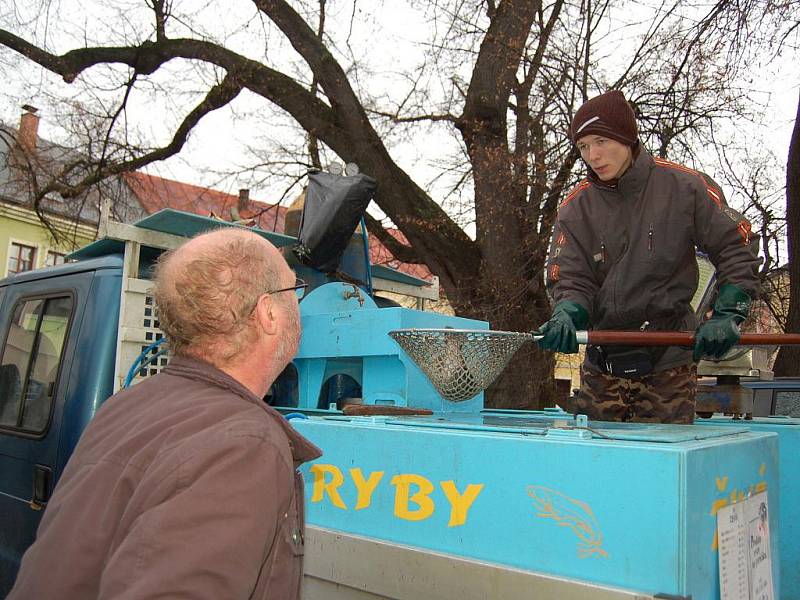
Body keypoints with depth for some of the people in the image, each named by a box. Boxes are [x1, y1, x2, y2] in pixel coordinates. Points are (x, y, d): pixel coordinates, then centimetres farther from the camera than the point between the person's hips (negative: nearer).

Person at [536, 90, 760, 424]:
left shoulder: (685, 187, -3)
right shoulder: (574, 209, 2)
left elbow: (737, 249, 3)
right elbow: (570, 282, -2)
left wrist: (727, 316, -7)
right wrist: (565, 319, -23)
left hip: (670, 362, -2)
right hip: (602, 365, 3)